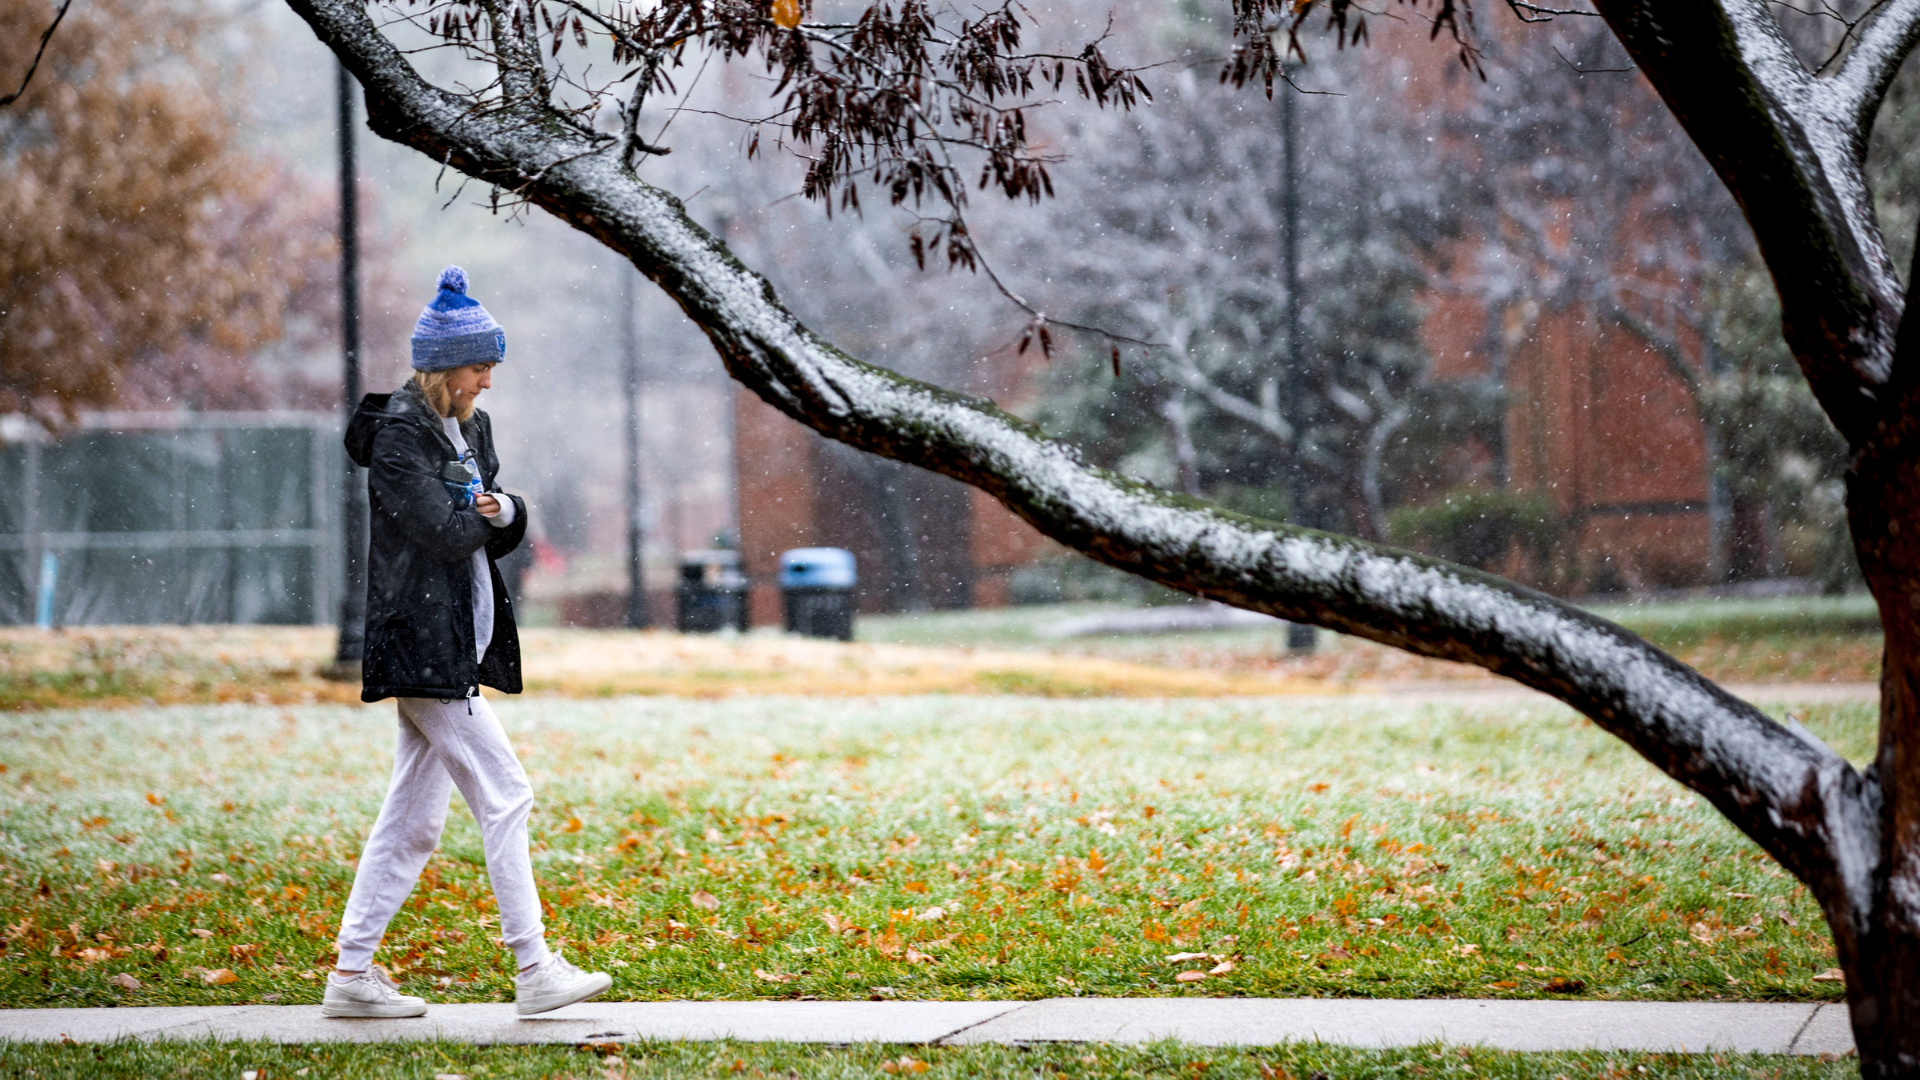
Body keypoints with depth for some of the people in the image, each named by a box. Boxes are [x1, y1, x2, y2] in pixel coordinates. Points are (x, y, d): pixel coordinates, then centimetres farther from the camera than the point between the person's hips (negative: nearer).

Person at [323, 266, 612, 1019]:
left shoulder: (470, 427, 16)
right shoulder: (399, 433, -12)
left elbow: (507, 528, 15)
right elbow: (447, 534, -20)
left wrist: (500, 510, -8)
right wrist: (476, 517, 1)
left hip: (460, 645, 9)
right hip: (424, 646, -9)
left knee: (414, 819, 8)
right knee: (504, 797, -9)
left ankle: (352, 973, 11)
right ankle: (535, 970, -6)